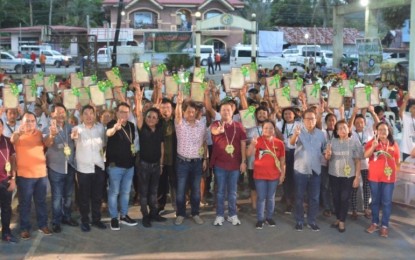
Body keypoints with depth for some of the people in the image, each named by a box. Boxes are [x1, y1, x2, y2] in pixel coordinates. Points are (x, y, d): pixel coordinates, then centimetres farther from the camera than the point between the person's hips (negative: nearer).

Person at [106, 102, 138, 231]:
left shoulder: (131, 125, 6)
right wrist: (115, 127, -59)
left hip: (129, 164, 6)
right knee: (114, 192, 2)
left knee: (126, 192, 14)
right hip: (115, 165, -6)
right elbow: (108, 133, -39)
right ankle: (114, 218, 11)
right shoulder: (112, 124, -12)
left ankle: (124, 216, 26)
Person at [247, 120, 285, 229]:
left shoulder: (279, 143, -1)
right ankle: (260, 219, 13)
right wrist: (252, 144, -38)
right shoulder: (258, 140, -8)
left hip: (274, 175, 2)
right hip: (260, 175, -2)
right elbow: (249, 154, -20)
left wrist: (282, 174, 5)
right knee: (261, 197, 4)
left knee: (271, 197, 12)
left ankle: (269, 217, 26)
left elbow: (282, 160, 6)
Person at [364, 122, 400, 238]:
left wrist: (393, 170, 5)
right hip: (374, 176, 0)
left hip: (389, 177, 0)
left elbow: (397, 160, 11)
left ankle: (385, 225, 9)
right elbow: (366, 155, -15)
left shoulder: (394, 144, 2)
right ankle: (375, 223, 22)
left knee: (386, 202, 3)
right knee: (375, 201, 11)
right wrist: (373, 146, -29)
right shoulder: (372, 142, -1)